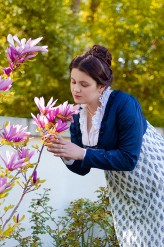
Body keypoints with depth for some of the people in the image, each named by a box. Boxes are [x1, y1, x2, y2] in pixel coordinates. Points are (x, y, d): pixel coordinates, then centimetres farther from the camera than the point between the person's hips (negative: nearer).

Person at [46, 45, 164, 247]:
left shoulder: (124, 104, -26)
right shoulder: (78, 117, -6)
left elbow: (128, 158, -28)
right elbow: (83, 168, -1)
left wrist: (82, 153, -31)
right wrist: (67, 156, -23)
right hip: (122, 188, 6)